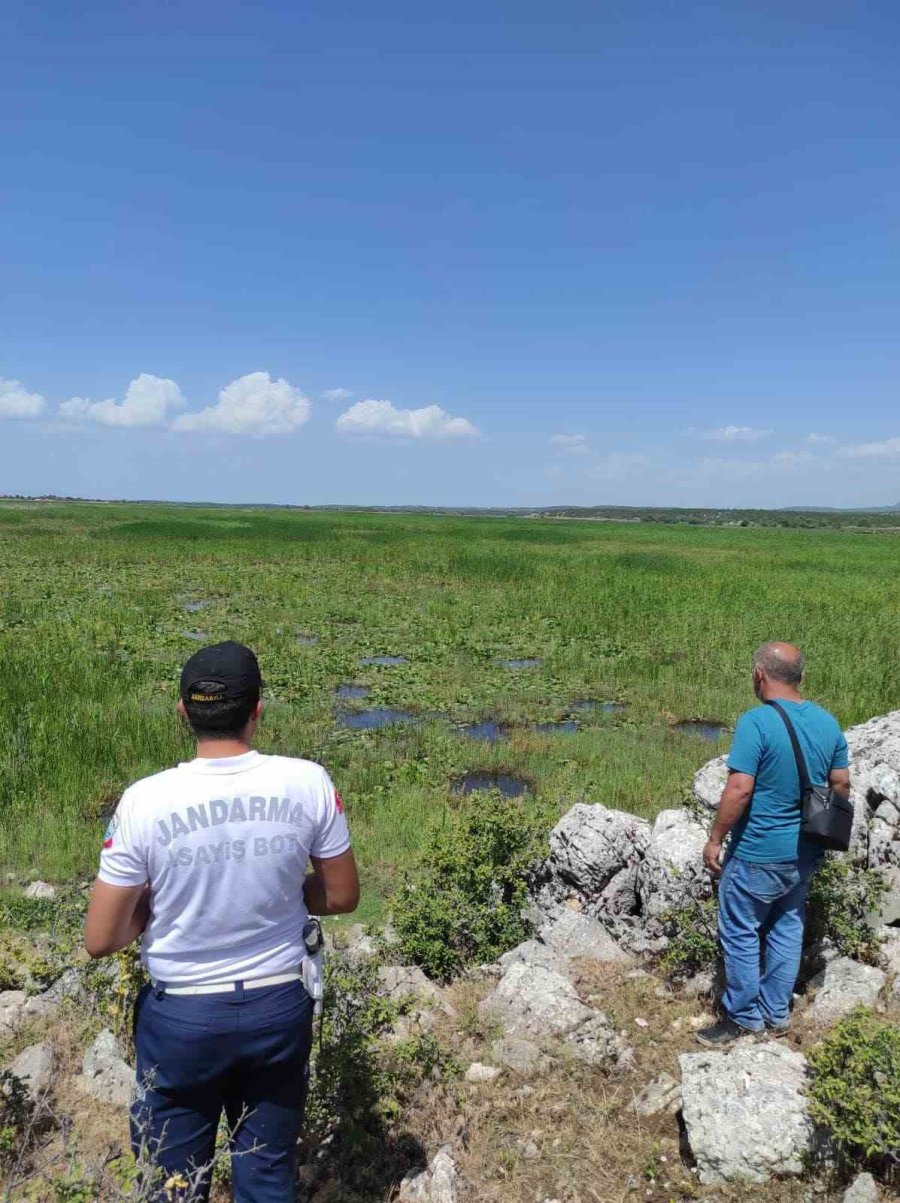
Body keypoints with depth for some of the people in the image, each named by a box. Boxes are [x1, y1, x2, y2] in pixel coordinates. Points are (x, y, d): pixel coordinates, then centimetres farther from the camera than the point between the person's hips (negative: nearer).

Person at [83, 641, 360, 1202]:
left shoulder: (145, 801, -20)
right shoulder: (308, 783, -16)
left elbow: (100, 940, -12)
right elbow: (342, 897, -4)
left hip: (182, 1016, -1)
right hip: (280, 1008, 2)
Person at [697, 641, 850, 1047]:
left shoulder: (756, 721, -23)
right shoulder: (828, 722, -1)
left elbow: (739, 789, -25)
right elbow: (841, 784, 7)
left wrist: (714, 839, -13)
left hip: (758, 854, -7)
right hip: (805, 853, 7)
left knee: (740, 934, 9)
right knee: (787, 928, 19)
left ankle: (743, 1018, 21)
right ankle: (777, 1014, 32)